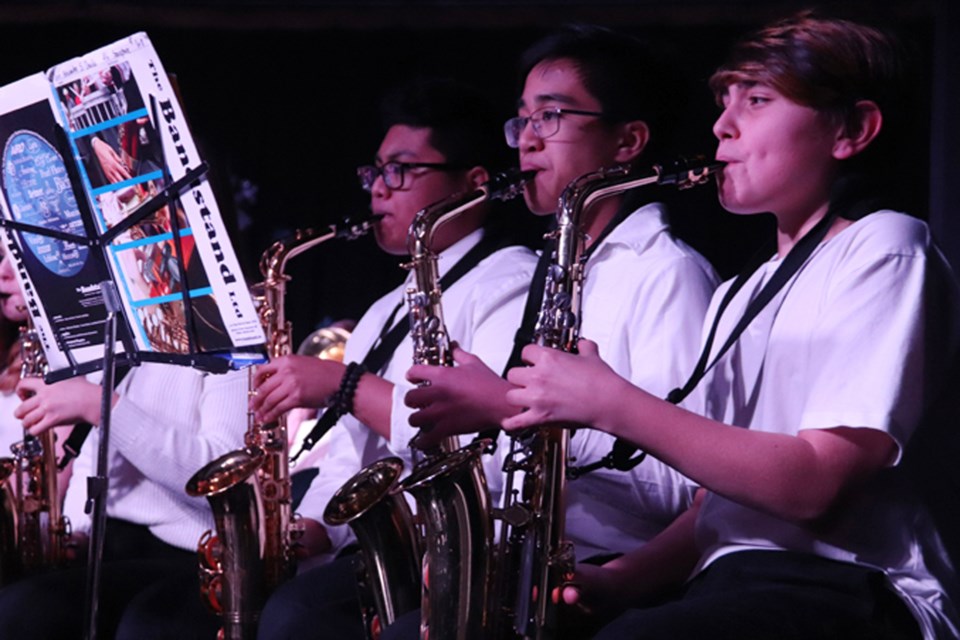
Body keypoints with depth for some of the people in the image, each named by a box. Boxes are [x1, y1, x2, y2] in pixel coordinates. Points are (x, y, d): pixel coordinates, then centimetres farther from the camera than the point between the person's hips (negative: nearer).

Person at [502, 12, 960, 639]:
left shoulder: (881, 249, -1)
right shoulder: (741, 296, 27)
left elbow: (816, 485, -14)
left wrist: (614, 404, -13)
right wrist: (618, 580, 1)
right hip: (724, 586, 8)